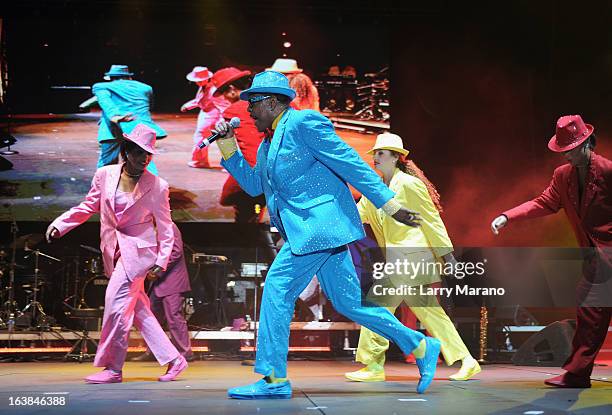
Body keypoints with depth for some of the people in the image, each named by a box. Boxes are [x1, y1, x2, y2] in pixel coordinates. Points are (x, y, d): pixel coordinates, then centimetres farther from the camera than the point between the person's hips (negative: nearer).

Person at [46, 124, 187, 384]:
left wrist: (162, 260, -8)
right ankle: (174, 359, 16)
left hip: (138, 250, -5)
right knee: (138, 309, 7)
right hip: (115, 252, 5)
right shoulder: (104, 175, 1)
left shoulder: (156, 186, -8)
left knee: (116, 300, -14)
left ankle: (112, 368, -3)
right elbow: (88, 207, 12)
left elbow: (165, 227, -1)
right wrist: (59, 224, 2)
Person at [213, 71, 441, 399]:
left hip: (319, 224, -10)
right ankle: (420, 346, 19)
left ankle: (273, 379, -4)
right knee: (347, 300, 10)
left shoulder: (303, 122, -9)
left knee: (277, 288, -9)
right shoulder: (268, 144, 20)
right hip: (322, 230, 10)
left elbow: (351, 163, -12)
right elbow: (253, 184, 27)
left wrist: (390, 204, -14)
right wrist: (228, 146, 16)